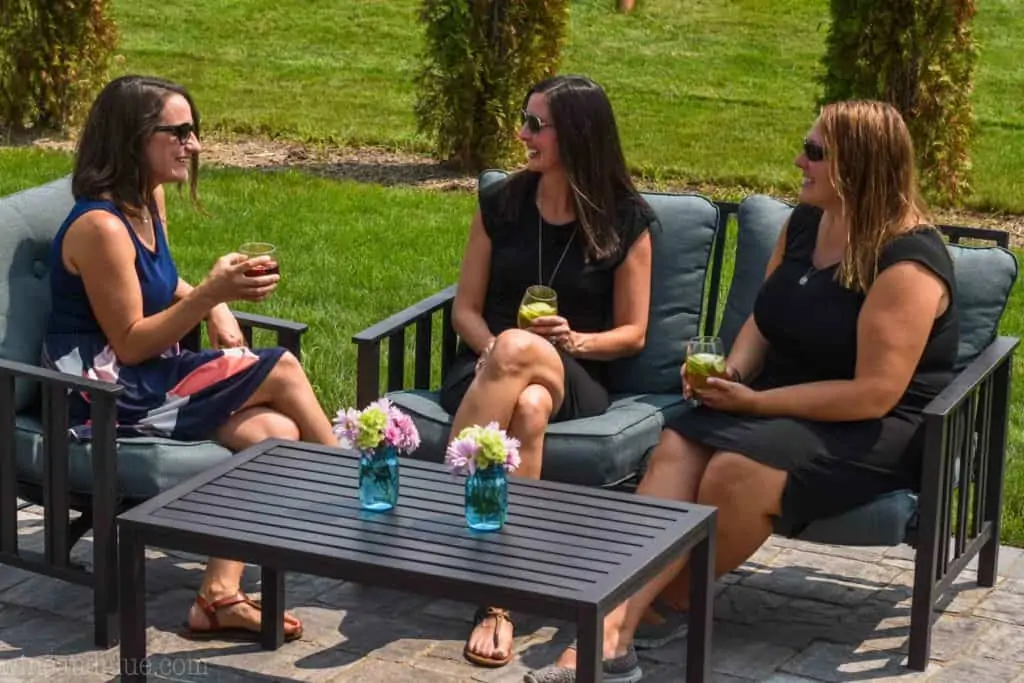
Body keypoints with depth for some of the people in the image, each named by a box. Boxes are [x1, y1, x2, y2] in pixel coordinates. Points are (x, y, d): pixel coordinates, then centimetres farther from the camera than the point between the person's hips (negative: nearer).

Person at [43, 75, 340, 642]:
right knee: (281, 372, -17)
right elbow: (130, 344, -17)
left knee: (275, 432, -15)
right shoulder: (99, 226, -19)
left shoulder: (150, 200, 9)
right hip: (108, 397, -9)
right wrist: (212, 294, -25)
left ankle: (220, 595, -16)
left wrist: (217, 306, 5)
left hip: (146, 380, 9)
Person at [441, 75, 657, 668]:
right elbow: (466, 308, 11)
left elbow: (633, 334, 6)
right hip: (486, 365, 1)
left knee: (520, 350, -39)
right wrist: (493, 353, -12)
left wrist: (573, 342, -15)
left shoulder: (626, 219, 3)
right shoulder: (501, 203, 9)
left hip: (576, 380, -1)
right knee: (525, 408, -38)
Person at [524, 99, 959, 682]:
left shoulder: (906, 263, -19)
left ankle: (677, 598, -3)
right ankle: (614, 628, -33)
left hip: (880, 431, -8)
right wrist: (731, 376, -4)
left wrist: (754, 402, -21)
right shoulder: (805, 222, 7)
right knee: (678, 447, -20)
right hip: (789, 404, 8)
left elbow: (875, 394, -24)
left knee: (738, 473, -33)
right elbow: (765, 320, 18)